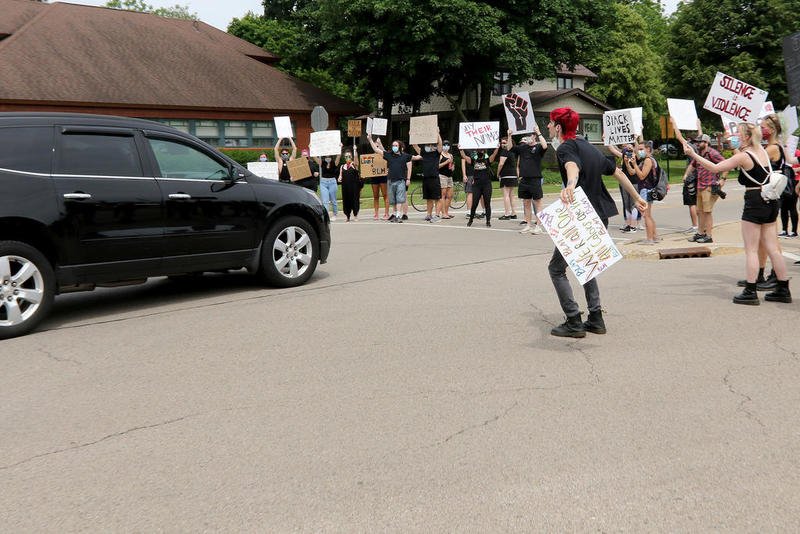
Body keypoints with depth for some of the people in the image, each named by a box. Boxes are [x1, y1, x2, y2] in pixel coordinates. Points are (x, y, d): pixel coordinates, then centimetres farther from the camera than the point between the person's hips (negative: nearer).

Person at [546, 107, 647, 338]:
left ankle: (574, 322, 0)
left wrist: (569, 186, -56)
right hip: (600, 218, 9)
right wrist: (637, 198, 29)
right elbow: (618, 172, 20)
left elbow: (572, 167, -35)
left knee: (556, 268, 3)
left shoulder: (565, 148, -10)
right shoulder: (588, 146, 15)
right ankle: (595, 318, 21)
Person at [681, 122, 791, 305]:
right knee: (772, 249, 11)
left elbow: (714, 168, -13)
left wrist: (693, 154, -10)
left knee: (751, 250, -3)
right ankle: (783, 290, 14)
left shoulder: (743, 156, -13)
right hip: (770, 202, 8)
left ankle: (750, 292, -1)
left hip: (755, 202, -8)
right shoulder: (762, 151, 10)